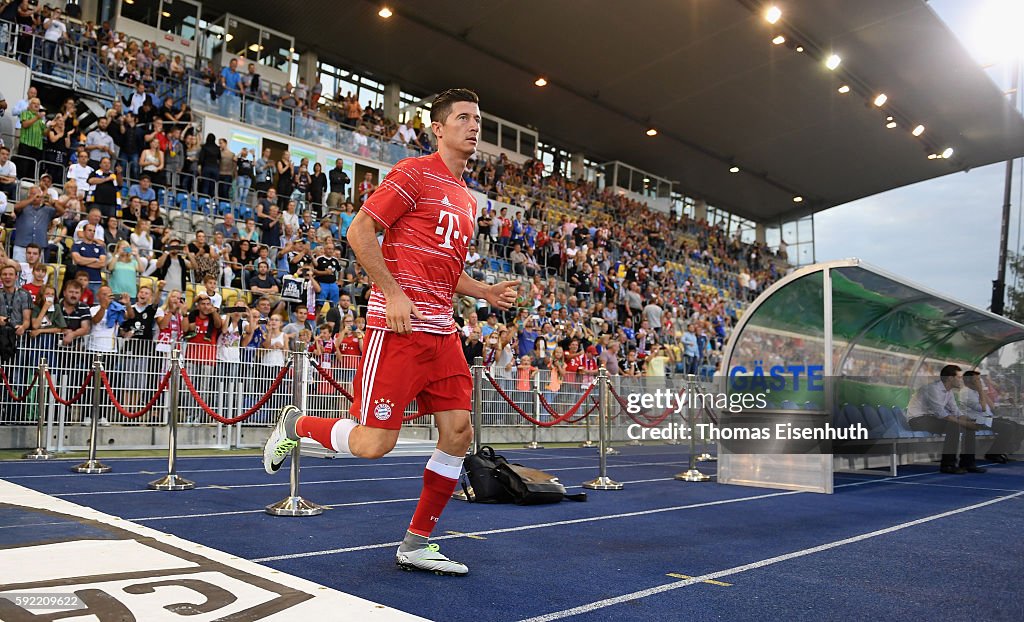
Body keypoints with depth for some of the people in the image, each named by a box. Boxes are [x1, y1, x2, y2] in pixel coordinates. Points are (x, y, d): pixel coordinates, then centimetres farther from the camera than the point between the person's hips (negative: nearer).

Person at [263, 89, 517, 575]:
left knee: (458, 433, 3)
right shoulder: (415, 173, -5)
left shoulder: (468, 200, 20)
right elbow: (359, 231, -9)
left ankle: (417, 544, 17)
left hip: (442, 331, 8)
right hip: (398, 327, -8)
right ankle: (296, 424, 22)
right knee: (374, 442, -8)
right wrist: (394, 293, -17)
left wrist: (485, 292, 13)